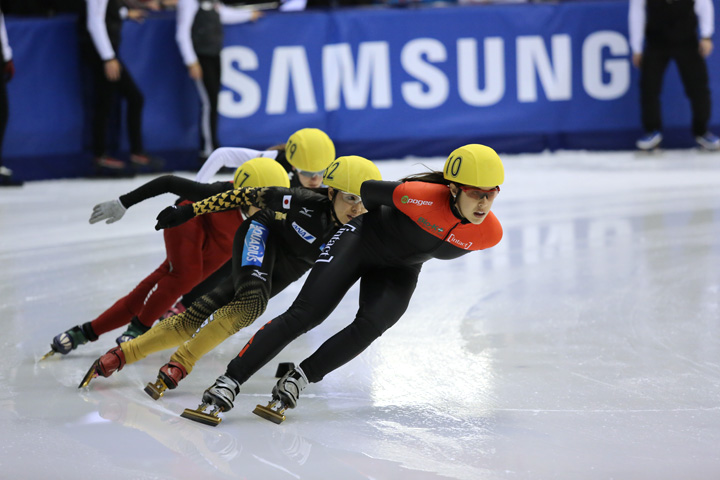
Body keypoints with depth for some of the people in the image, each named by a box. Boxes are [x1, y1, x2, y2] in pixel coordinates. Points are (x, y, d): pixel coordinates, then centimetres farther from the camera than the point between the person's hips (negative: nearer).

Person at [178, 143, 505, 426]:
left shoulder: (490, 234, -21)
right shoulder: (423, 198, -36)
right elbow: (368, 191, -17)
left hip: (399, 272, 4)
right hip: (363, 236, -4)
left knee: (370, 325, -22)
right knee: (303, 315, -13)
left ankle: (295, 382, -10)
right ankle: (228, 384, -11)